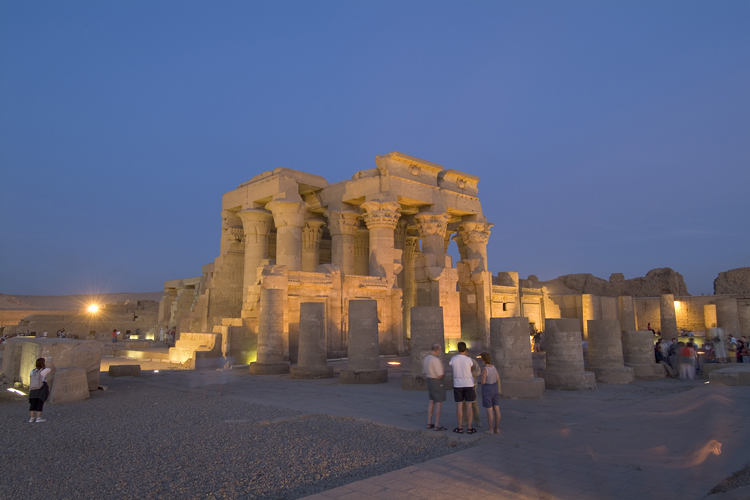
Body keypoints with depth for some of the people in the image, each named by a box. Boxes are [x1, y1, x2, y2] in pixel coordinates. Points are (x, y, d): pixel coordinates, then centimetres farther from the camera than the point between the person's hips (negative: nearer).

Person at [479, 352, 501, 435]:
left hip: (487, 390, -7)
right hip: (495, 389, 7)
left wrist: (480, 380, 1)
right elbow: (498, 378, 14)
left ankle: (490, 429, 4)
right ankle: (497, 428, 12)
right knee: (496, 409, 8)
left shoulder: (485, 369, -20)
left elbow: (483, 382, -20)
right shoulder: (494, 367, 2)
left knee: (489, 410, 0)